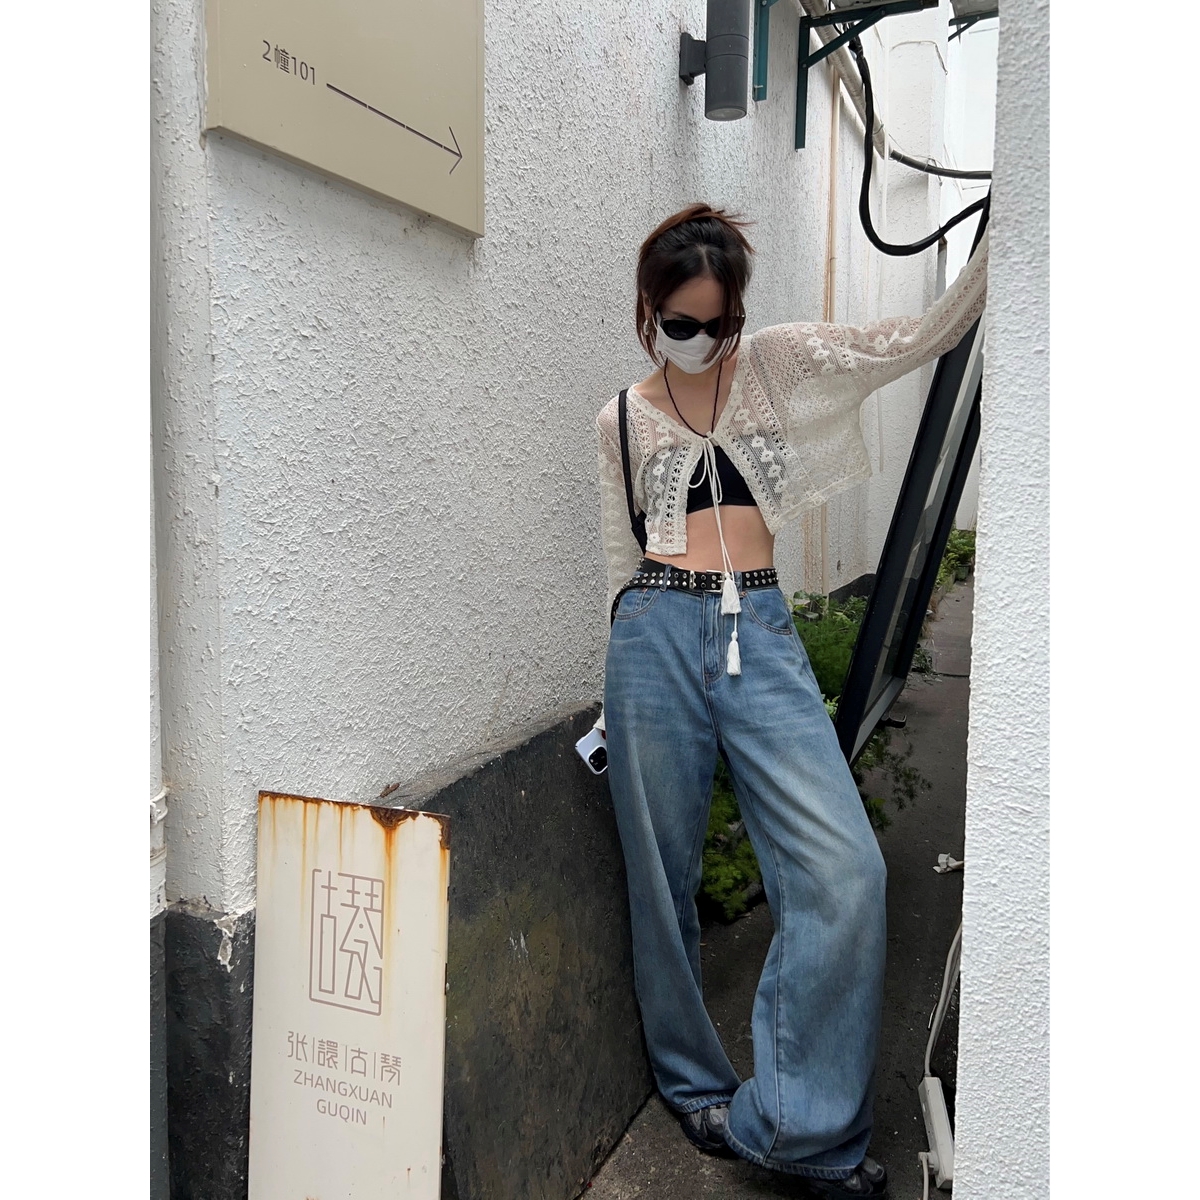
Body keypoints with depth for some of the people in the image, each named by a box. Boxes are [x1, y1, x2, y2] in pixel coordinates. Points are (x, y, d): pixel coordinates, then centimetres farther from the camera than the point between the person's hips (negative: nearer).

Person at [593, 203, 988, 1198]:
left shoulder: (778, 363, 11)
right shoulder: (621, 418, 12)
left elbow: (924, 336, 3)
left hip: (761, 633, 0)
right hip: (657, 634, 0)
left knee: (845, 872, -13)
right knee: (664, 879, 7)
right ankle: (695, 1085, 30)